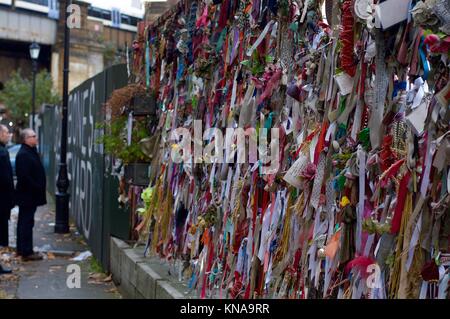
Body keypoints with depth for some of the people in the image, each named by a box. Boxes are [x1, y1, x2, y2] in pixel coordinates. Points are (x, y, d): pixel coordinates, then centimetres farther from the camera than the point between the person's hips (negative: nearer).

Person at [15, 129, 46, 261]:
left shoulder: (30, 152, 13)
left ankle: (21, 249, 26)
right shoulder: (23, 155, -19)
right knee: (27, 223, -6)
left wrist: (38, 189, 13)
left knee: (24, 222, 16)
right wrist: (37, 189, -19)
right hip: (28, 195, -11)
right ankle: (27, 252, -1)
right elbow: (24, 177, -25)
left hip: (28, 195, 11)